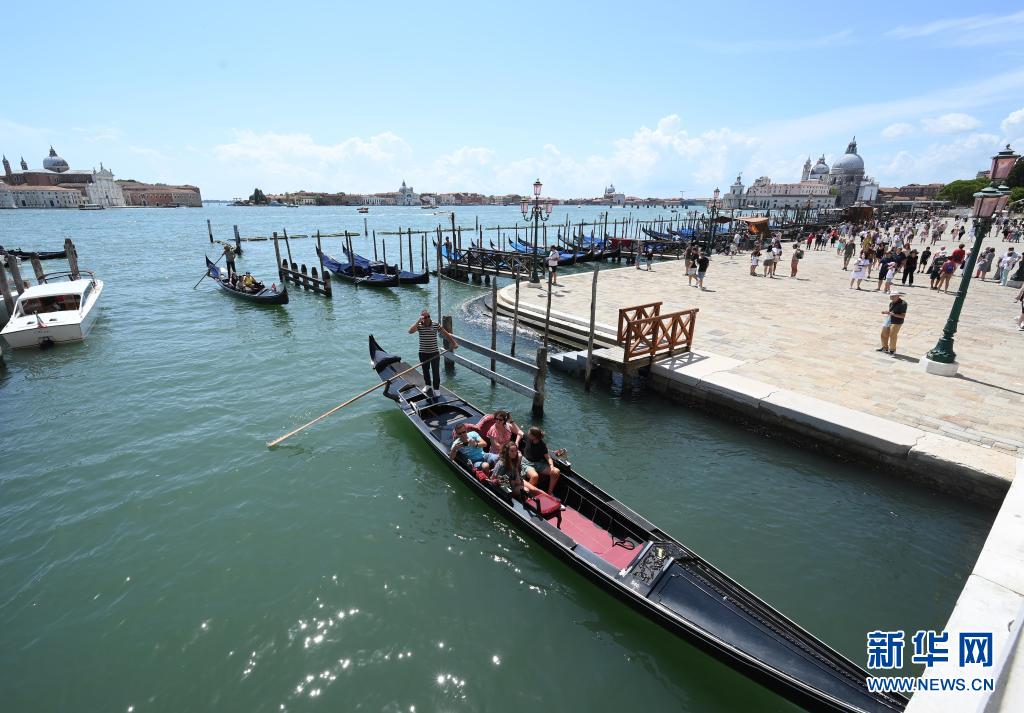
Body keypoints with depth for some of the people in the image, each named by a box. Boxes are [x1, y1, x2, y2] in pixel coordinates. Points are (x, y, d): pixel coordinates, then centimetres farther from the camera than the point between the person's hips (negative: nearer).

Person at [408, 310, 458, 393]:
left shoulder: (436, 325, -6)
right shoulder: (419, 326, -6)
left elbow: (446, 334, -2)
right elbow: (410, 331, -25)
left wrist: (454, 343, -4)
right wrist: (418, 321, -26)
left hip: (435, 353, -1)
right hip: (423, 353, 1)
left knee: (436, 372, 1)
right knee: (425, 371, 18)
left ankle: (436, 388, 14)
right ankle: (428, 386, 38)